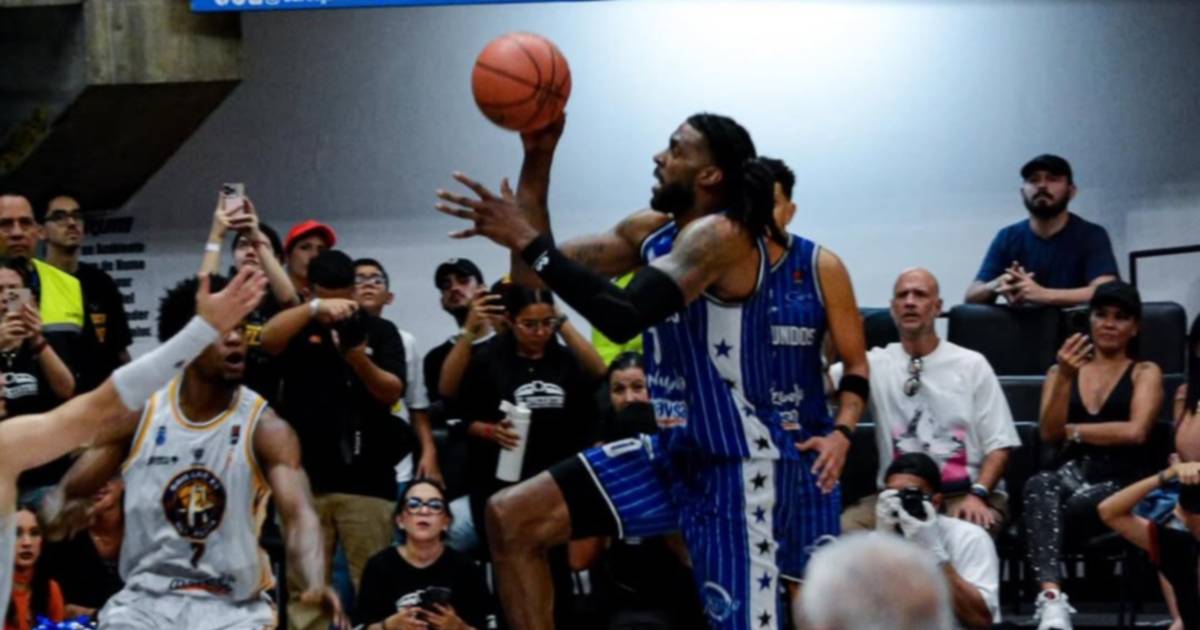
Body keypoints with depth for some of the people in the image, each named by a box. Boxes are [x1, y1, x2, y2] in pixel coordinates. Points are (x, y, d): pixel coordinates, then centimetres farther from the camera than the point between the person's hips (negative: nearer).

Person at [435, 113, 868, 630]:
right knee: (512, 520, 1)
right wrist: (538, 157, 1)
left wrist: (530, 243, -28)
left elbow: (623, 318, -32)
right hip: (672, 451, 9)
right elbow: (535, 273, 10)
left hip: (732, 465, -9)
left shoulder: (721, 235, -19)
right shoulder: (653, 230, 7)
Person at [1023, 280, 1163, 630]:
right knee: (1040, 485, -38)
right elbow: (1048, 433, 4)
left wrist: (1072, 430, 2)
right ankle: (1052, 600, -55)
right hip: (1071, 475, 2)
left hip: (1121, 485, -2)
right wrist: (1065, 378, -9)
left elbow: (1135, 432, -5)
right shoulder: (1060, 371, 22)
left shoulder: (1145, 373, 15)